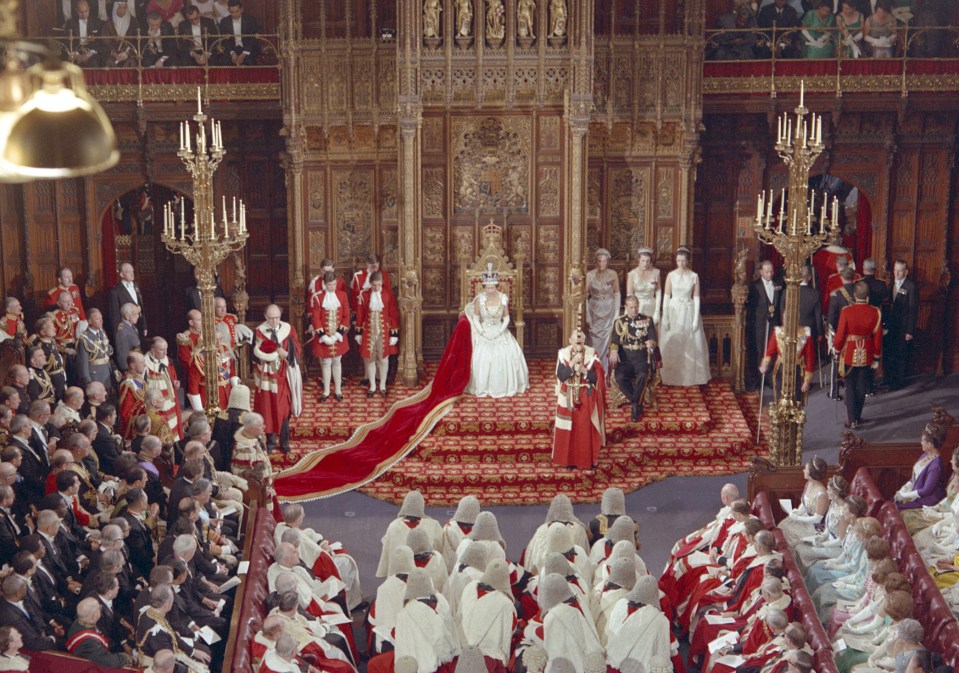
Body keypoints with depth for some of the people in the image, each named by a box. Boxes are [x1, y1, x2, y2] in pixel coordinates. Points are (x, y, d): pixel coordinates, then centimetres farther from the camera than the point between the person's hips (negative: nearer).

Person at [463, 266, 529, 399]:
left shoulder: (503, 299, -10)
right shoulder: (480, 299, -13)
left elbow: (506, 318, -1)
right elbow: (475, 318, -4)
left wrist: (499, 332, -12)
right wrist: (483, 332, -12)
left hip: (500, 333, 1)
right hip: (484, 334, -1)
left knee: (507, 357, -2)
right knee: (483, 360, -4)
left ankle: (506, 387, 15)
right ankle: (483, 388, 11)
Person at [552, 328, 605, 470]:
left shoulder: (591, 354, -7)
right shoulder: (563, 354, -5)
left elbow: (598, 377, -9)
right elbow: (560, 375, -12)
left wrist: (584, 371, -23)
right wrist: (572, 363, -22)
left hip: (587, 399, -1)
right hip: (568, 398, 1)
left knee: (587, 429, 3)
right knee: (569, 429, 5)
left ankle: (588, 460, 14)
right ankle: (569, 459, 16)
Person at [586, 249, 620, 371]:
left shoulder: (613, 274, -4)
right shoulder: (590, 275, -7)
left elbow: (617, 294, 3)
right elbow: (586, 295, -3)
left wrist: (617, 313, -1)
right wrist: (587, 314, -7)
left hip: (609, 312, 0)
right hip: (595, 311, 0)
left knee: (607, 341, 0)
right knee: (595, 341, 4)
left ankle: (606, 370, 11)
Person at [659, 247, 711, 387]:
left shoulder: (694, 276, -1)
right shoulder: (671, 275, -1)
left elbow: (696, 298, -1)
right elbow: (666, 297, 0)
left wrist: (696, 319, -6)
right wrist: (665, 318, -4)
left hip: (689, 312, 0)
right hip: (674, 311, 0)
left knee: (690, 345, 4)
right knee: (671, 345, 3)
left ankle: (690, 376, 14)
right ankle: (672, 376, 12)